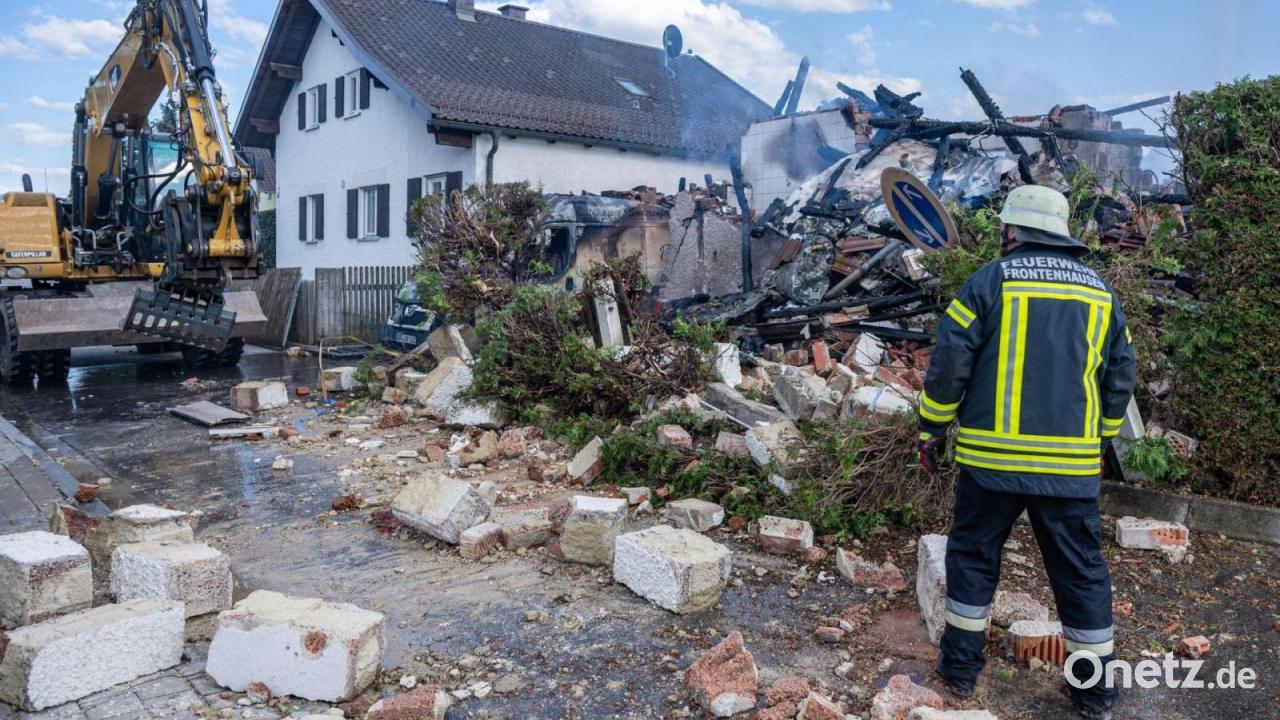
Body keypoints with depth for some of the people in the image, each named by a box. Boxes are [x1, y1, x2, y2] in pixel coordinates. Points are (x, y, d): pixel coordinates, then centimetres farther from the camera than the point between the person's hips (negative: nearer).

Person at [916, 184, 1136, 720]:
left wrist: (931, 430, 3)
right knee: (1081, 570, 13)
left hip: (992, 458, -3)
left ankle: (960, 666, 23)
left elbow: (948, 363, -7)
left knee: (972, 556, 13)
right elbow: (1120, 378, 13)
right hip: (1072, 464, 3)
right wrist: (1100, 441, 25)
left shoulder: (990, 280, -4)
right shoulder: (1101, 293, 9)